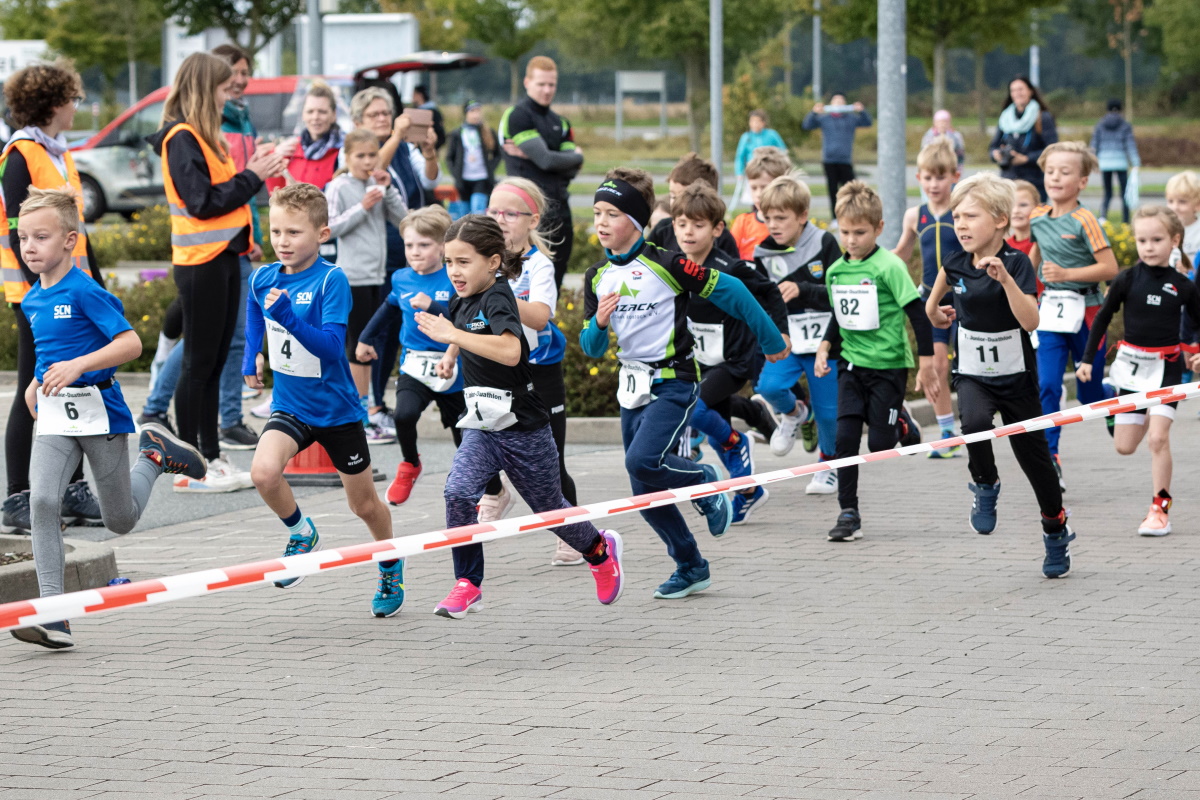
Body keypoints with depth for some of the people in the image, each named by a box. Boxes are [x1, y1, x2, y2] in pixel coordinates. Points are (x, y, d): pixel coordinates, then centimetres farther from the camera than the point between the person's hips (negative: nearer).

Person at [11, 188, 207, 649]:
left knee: (121, 520, 9)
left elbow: (131, 344, -20)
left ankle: (155, 456, 38)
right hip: (54, 419, 5)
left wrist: (76, 366, -30)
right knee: (42, 502, -18)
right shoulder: (32, 300, 8)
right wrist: (37, 381, 11)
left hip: (100, 414, -5)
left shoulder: (85, 292, -14)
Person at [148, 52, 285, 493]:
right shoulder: (181, 138, -13)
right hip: (200, 263, -9)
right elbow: (203, 202, -19)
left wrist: (255, 171, 3)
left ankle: (212, 457, 17)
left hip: (223, 258, 9)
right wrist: (252, 177, -13)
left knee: (213, 363, 12)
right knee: (199, 363, -5)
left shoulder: (203, 136, 16)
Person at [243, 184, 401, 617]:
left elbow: (332, 346, -29)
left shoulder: (332, 280, -19)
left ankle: (391, 567, 42)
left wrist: (289, 318, -39)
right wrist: (252, 354, 17)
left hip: (336, 408, -3)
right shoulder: (263, 278, -4)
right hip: (290, 407, 3)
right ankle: (301, 533, 2)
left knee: (364, 505, 12)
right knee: (264, 471, -27)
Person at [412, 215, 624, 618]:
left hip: (524, 429, -6)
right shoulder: (462, 301, 2)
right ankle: (468, 585, -11)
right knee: (458, 492, -20)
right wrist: (450, 356, 17)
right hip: (482, 426, 6)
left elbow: (510, 351, -43)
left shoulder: (498, 300, -21)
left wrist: (453, 335, -43)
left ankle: (600, 550, 43)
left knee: (548, 508, 13)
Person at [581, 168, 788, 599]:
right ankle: (691, 568, 24)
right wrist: (599, 324, -15)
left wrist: (771, 341, -1)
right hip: (633, 386, 6)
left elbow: (729, 291, -8)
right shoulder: (597, 277, 5)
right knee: (645, 494, 6)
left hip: (673, 382, -6)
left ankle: (704, 481, 5)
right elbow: (592, 348, 9)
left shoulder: (665, 265, -14)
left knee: (643, 462, -26)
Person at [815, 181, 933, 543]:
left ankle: (902, 424, 31)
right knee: (845, 437, -8)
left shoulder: (889, 267, -13)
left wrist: (927, 363, -12)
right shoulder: (835, 271, 5)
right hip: (852, 364, 5)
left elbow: (917, 313, -12)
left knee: (879, 443, -5)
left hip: (889, 364, -5)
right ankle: (849, 514, -2)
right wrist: (824, 348, 7)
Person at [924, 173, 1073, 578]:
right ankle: (985, 487, -4)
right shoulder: (955, 264, -4)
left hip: (1016, 377, -2)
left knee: (1033, 455, 9)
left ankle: (1056, 531, 32)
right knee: (974, 422, -32)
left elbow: (1030, 321, -32)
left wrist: (1005, 278, -40)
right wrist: (935, 310, 9)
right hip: (972, 375, 2)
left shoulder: (1016, 263, -17)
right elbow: (936, 302, 22)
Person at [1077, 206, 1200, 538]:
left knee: (1158, 438, -15)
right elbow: (1102, 317, 6)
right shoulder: (1127, 280, -4)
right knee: (1125, 446, 5)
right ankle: (1144, 417, 40)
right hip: (1132, 364, 2)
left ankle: (1160, 509, -6)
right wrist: (1087, 358, 5)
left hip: (1166, 366, -2)